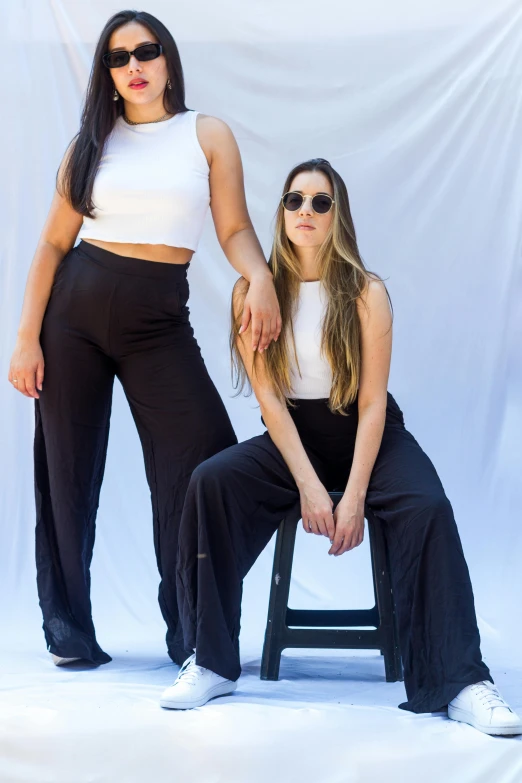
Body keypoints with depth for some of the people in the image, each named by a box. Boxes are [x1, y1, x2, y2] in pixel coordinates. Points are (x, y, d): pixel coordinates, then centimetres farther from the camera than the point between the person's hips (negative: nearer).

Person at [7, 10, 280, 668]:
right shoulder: (91, 142, 8)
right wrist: (27, 338, -2)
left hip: (159, 318, -1)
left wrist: (260, 276, -22)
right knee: (68, 470, 4)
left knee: (205, 465, -12)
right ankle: (67, 627, 18)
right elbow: (54, 244, 6)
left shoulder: (207, 135, 6)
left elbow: (234, 228, 1)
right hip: (75, 306, 1)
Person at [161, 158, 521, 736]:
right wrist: (309, 486, -20)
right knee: (211, 481, -27)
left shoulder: (366, 293, -6)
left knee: (427, 508, -31)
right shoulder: (255, 292, -3)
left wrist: (354, 496, -21)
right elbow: (269, 398, -8)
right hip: (292, 436, 1)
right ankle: (210, 662, -22)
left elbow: (372, 402, -10)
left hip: (367, 433, -1)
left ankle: (459, 682, -33)